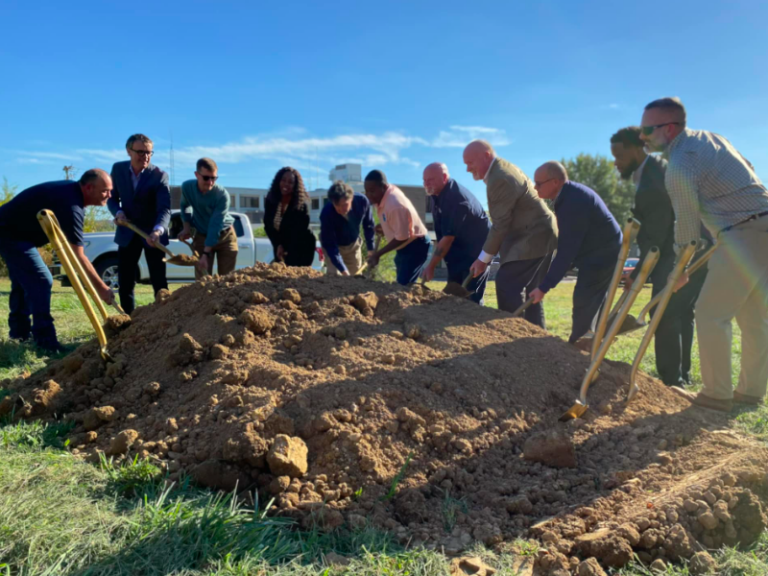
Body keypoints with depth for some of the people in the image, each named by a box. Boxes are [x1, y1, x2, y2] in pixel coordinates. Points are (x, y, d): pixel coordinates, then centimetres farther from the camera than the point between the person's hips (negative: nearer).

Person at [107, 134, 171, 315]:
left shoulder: (159, 175, -15)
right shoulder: (118, 169, -3)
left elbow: (165, 209, -24)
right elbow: (112, 197, 7)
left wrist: (158, 230, -43)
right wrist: (118, 212, -17)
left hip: (153, 234, -3)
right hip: (127, 233, 3)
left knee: (159, 282, 0)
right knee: (125, 282, 6)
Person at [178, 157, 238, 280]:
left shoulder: (222, 194, -26)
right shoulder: (187, 187, -15)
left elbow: (215, 226, -28)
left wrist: (206, 253, -31)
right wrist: (187, 226, -4)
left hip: (225, 236, -2)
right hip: (202, 236, 3)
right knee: (202, 278, -4)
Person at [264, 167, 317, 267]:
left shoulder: (301, 205, -19)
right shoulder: (270, 201, -6)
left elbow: (299, 232, -17)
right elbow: (268, 225, -2)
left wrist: (284, 247, -15)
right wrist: (278, 245, -13)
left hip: (301, 249, -4)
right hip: (280, 247, 5)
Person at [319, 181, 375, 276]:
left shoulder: (362, 201, -29)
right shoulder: (326, 213, -36)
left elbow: (368, 225, -9)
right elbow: (329, 245, -31)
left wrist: (371, 250, -2)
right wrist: (344, 271, -37)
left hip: (354, 244, 3)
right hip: (334, 246, -3)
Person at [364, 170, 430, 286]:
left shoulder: (394, 205, -32)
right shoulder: (384, 195, -5)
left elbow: (402, 238, -27)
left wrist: (377, 254, -23)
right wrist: (383, 228, 5)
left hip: (415, 246, -10)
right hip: (405, 246, 10)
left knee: (403, 285, -14)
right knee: (402, 284, 18)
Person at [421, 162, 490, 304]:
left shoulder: (457, 197, -25)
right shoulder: (437, 195, 4)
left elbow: (448, 237, -27)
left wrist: (431, 266, -22)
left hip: (476, 253, -9)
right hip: (458, 254, 9)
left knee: (471, 300, -12)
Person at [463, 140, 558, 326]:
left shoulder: (499, 179, -22)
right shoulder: (502, 168, 11)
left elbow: (500, 224, -20)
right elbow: (503, 220, 15)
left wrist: (484, 258, -12)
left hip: (533, 236, -11)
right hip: (538, 234, 11)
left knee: (506, 284, -14)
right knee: (529, 290, 14)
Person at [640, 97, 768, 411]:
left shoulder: (679, 166, -15)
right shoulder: (708, 137, 13)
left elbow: (687, 223, -10)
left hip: (742, 237, -10)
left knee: (711, 314, -2)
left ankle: (717, 395, 6)